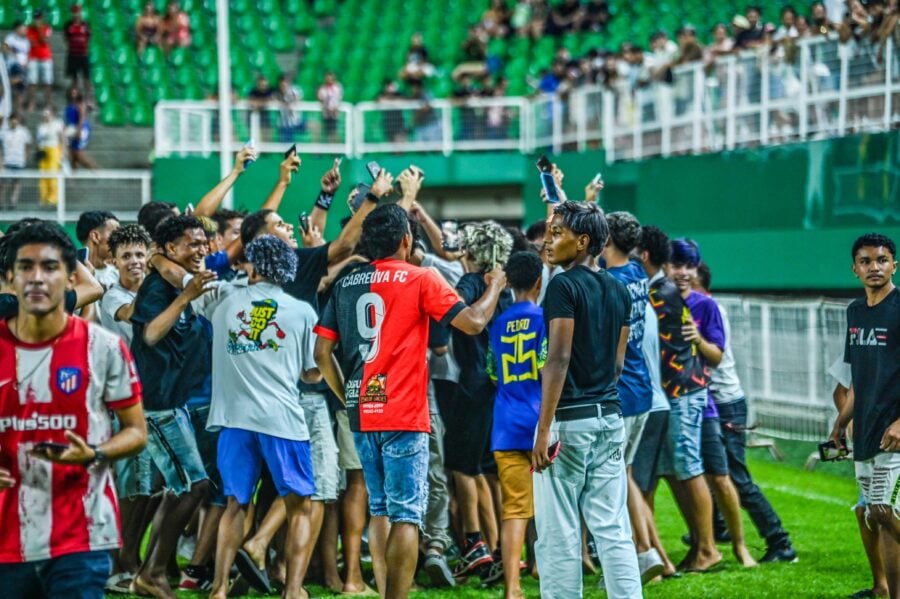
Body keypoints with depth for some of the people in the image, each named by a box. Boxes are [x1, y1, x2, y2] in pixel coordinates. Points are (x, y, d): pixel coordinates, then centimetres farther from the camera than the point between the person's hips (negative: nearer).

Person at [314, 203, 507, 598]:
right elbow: (473, 322, -9)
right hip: (404, 416, -5)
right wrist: (495, 287, 7)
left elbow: (322, 352, 8)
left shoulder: (346, 284, 9)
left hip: (362, 414, 6)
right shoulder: (419, 279, -6)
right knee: (406, 515, -3)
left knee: (379, 511, 16)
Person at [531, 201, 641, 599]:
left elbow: (559, 359, -17)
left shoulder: (564, 286, -10)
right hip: (610, 417, 7)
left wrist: (544, 429, -18)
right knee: (613, 529, 7)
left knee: (558, 534, -2)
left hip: (570, 418, -7)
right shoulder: (618, 290, 12)